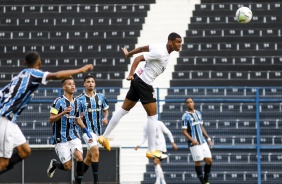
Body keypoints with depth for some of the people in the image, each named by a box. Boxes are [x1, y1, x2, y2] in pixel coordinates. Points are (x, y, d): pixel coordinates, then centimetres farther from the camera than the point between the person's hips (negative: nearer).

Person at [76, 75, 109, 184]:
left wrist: (105, 118, -2)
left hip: (98, 130, 5)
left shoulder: (100, 97, 6)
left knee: (89, 156, 13)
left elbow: (105, 110, 19)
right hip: (87, 130, -5)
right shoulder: (80, 99, -6)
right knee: (95, 153, -21)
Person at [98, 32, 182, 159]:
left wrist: (128, 54, 31)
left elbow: (144, 48, 18)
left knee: (124, 110, 15)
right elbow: (138, 59, -24)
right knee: (153, 116, -4)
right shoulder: (160, 52, -22)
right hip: (144, 83, -10)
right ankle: (152, 151, 1)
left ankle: (104, 137, 22)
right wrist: (131, 74, -32)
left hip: (138, 81, 10)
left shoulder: (162, 47, 5)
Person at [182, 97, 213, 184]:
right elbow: (184, 131, -10)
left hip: (203, 141, 6)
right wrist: (192, 140, -22)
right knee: (198, 162, -4)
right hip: (194, 143, -6)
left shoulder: (198, 113, 13)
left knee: (209, 161, 3)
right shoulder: (186, 116, -6)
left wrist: (208, 138, 16)